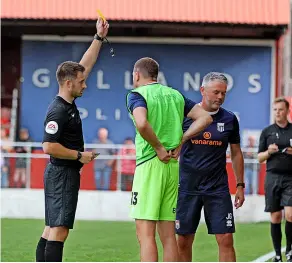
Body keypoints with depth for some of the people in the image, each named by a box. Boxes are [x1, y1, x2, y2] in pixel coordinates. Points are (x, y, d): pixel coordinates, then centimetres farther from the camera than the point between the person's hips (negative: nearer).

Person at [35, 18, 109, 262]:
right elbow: (49, 147, -23)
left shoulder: (70, 103, 9)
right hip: (61, 175, -10)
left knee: (52, 228, 11)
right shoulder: (58, 111, -18)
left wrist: (99, 38, 15)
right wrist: (79, 156, -14)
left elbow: (85, 65, 18)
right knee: (59, 230, -12)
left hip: (67, 173, 10)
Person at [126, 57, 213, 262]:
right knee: (168, 234, 9)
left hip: (149, 165, -6)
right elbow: (205, 118, 9)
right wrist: (180, 141, 5)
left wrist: (159, 147, -11)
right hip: (173, 166, 7)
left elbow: (142, 124, -25)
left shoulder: (137, 94, -4)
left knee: (145, 233, -6)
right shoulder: (175, 94, 15)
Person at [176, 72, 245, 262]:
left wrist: (240, 185, 10)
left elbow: (236, 153, 13)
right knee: (183, 241, 3)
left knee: (226, 239, -6)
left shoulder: (229, 119, 4)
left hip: (218, 188, 1)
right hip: (187, 188, -1)